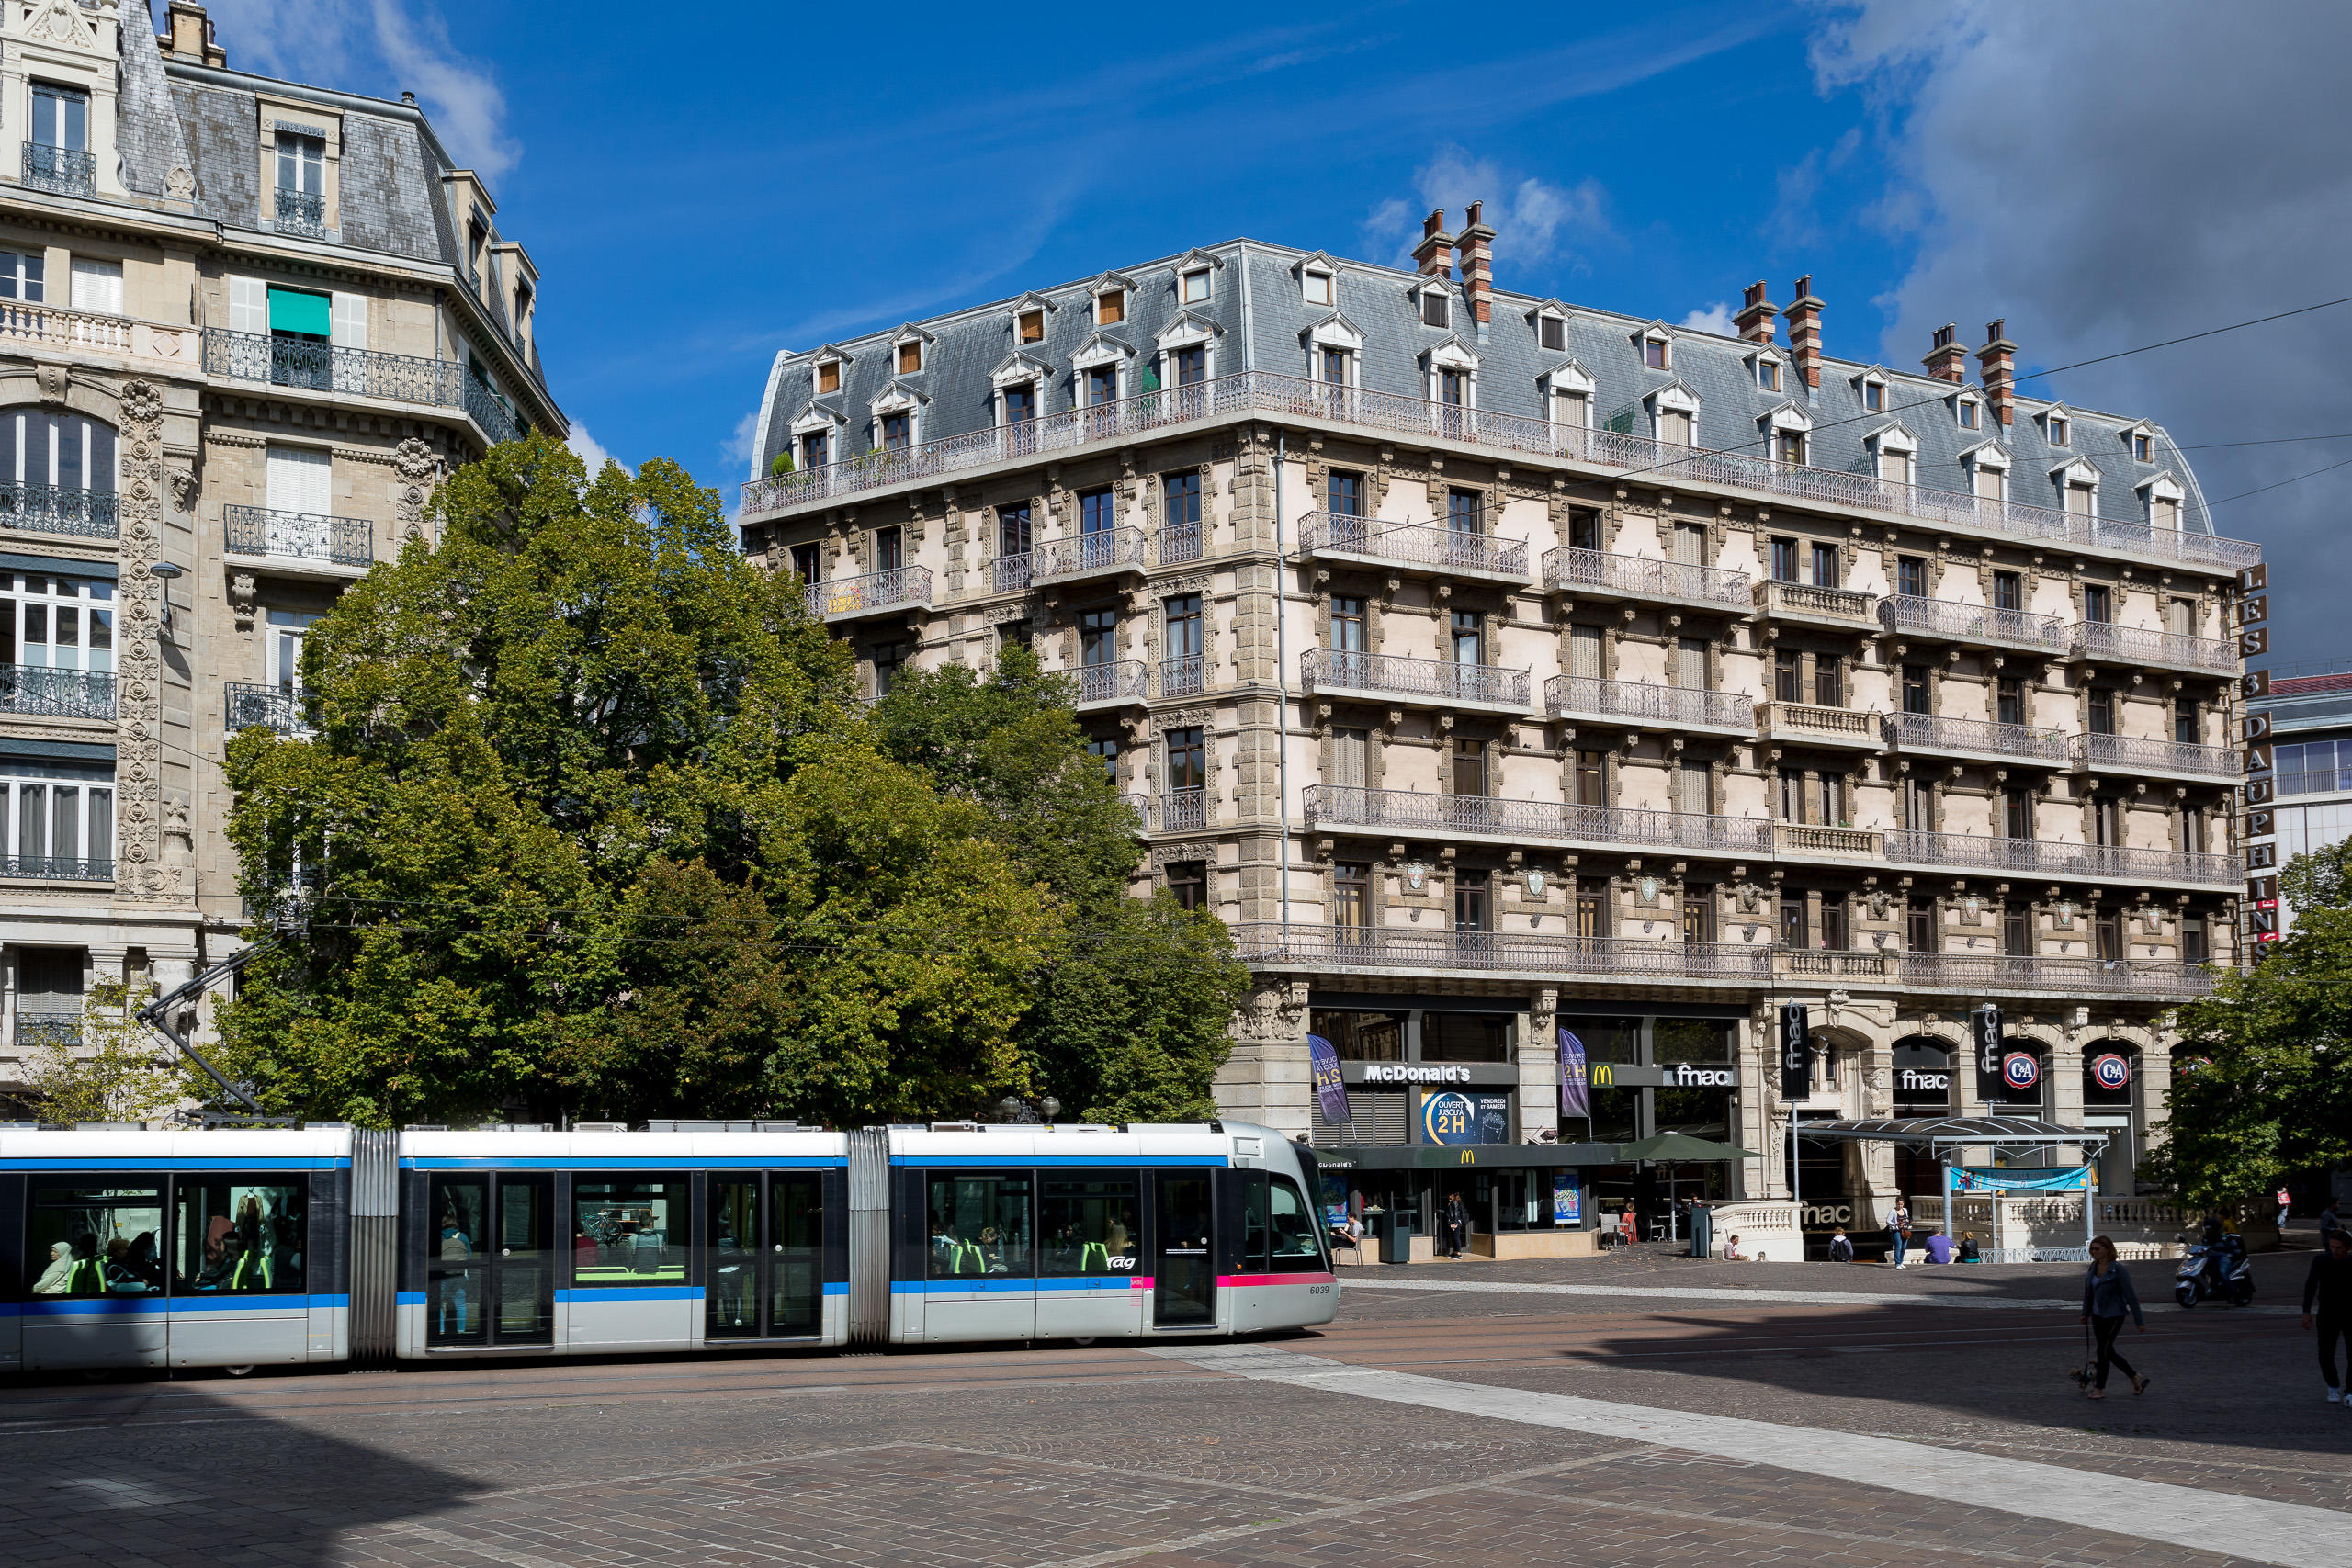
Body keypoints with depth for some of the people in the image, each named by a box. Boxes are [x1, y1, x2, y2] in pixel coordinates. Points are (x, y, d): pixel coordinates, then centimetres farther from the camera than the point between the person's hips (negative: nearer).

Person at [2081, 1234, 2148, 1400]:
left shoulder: (2117, 1270, -18)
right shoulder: (2094, 1267, 2)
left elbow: (2130, 1295, -16)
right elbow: (2088, 1291, 14)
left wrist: (2140, 1321, -15)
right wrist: (2085, 1313, 11)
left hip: (2114, 1316, -7)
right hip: (2098, 1315, 7)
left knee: (2103, 1350, -9)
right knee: (2109, 1353, 11)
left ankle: (2100, 1389, 4)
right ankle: (2137, 1379, 27)